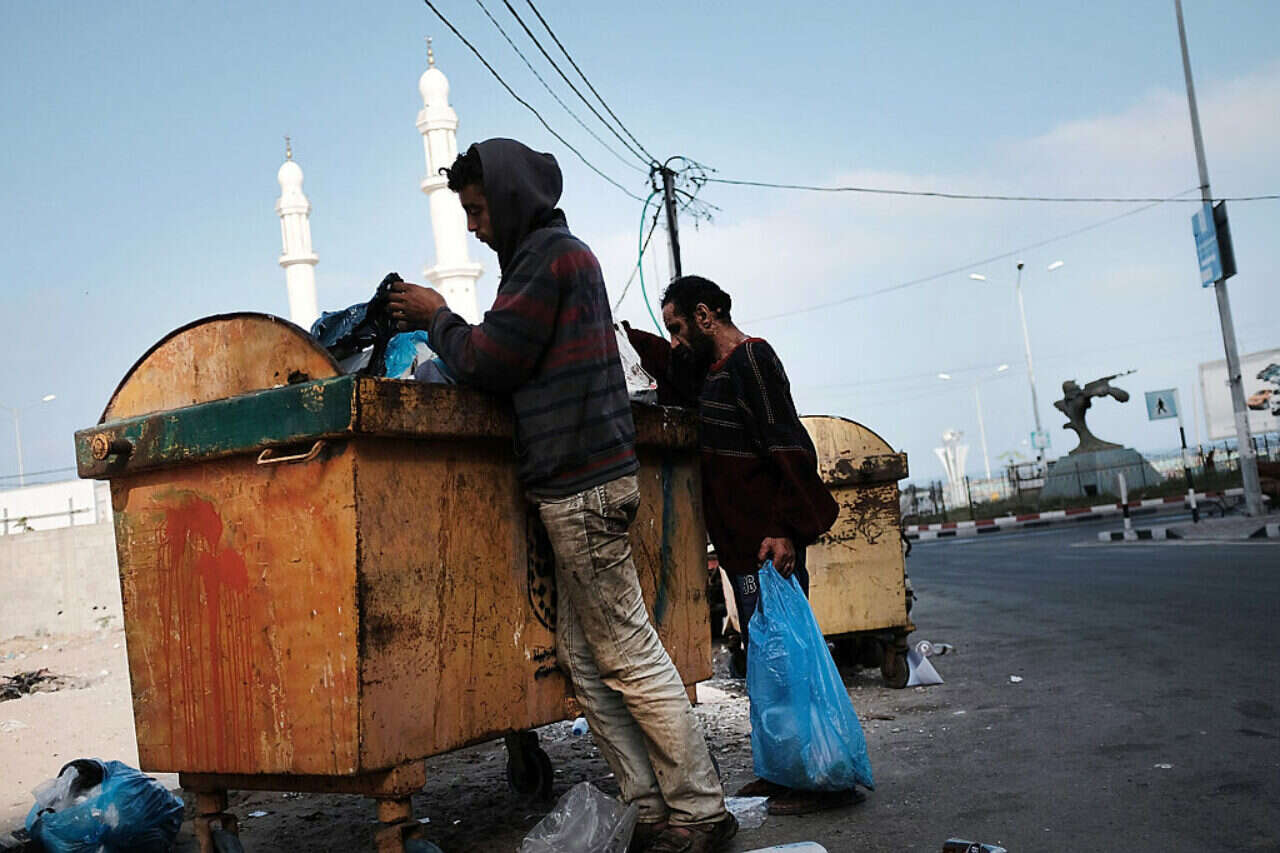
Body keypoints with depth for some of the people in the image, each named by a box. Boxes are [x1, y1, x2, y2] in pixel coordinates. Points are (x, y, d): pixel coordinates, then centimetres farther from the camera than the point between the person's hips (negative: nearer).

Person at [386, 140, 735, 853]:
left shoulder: (549, 254, -8)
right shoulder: (563, 252, 24)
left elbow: (490, 362, -10)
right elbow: (514, 364, 22)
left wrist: (437, 317, 6)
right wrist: (440, 327, 17)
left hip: (583, 484, -11)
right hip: (583, 482, 11)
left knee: (629, 656, -6)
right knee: (585, 658, 10)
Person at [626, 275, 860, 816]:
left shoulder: (751, 360, -11)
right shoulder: (713, 368, 19)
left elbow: (790, 447, -20)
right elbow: (670, 367, 43)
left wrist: (785, 528, -26)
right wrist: (624, 337, 32)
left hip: (767, 544, -10)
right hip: (742, 544, 10)